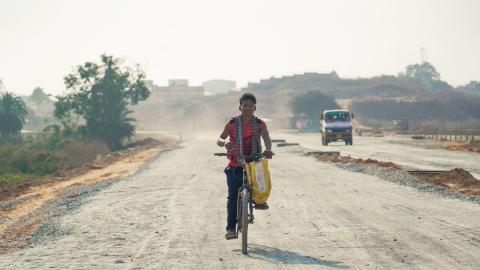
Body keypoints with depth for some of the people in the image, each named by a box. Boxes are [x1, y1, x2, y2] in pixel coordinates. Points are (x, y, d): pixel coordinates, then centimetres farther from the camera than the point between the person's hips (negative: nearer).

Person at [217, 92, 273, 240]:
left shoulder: (259, 124, -1)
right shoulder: (232, 124, -1)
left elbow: (267, 139, -16)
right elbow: (219, 140, -3)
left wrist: (268, 149, -38)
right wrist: (225, 142, -28)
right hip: (235, 165, -1)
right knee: (233, 196, -10)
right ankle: (231, 228, -7)